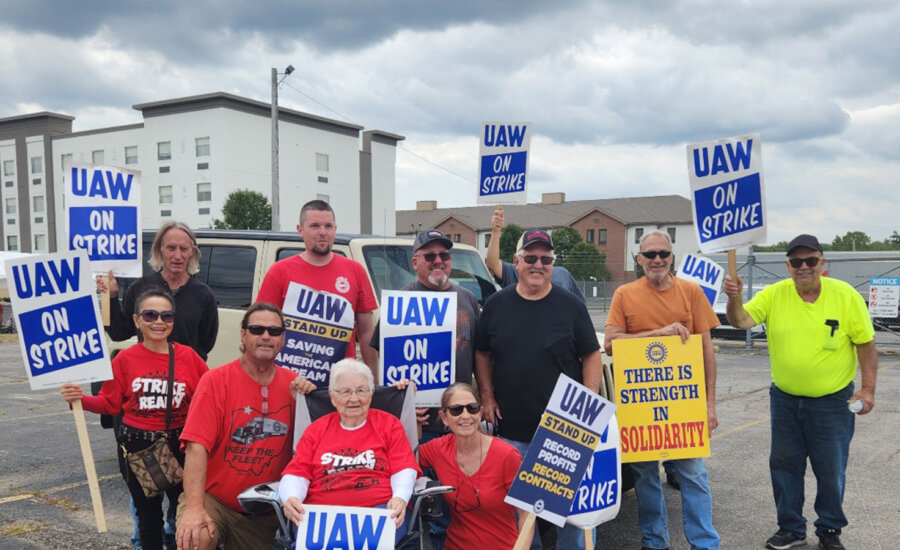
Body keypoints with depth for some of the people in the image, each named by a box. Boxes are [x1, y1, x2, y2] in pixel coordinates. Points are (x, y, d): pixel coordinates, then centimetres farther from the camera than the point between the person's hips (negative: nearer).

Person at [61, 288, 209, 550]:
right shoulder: (125, 359, -5)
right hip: (136, 447, 1)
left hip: (179, 445, 0)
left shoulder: (188, 356, -6)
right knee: (148, 514, 17)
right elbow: (110, 403, 1)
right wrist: (80, 398, -14)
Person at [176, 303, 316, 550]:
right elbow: (197, 446, -19)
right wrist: (194, 508, -29)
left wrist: (309, 397, -13)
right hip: (212, 498, -4)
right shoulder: (216, 381, -11)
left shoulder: (292, 384, 0)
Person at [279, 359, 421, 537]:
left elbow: (404, 470, 7)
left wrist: (400, 498, -16)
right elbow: (297, 473, 9)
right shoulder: (316, 429, 19)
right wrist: (291, 498, -14)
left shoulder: (389, 424, 15)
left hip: (379, 509, -1)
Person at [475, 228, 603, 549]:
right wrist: (487, 397, 3)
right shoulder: (496, 305, 5)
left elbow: (592, 356, 2)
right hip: (511, 429, 2)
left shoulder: (570, 306, 0)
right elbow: (482, 354, 12)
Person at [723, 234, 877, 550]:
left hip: (832, 401, -2)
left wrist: (868, 388, -10)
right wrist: (734, 298, -34)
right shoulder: (774, 295, -6)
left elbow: (866, 345, -6)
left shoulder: (846, 296, -11)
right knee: (784, 466, 12)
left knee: (831, 471, 9)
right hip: (785, 399, 3)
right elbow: (741, 321, -14)